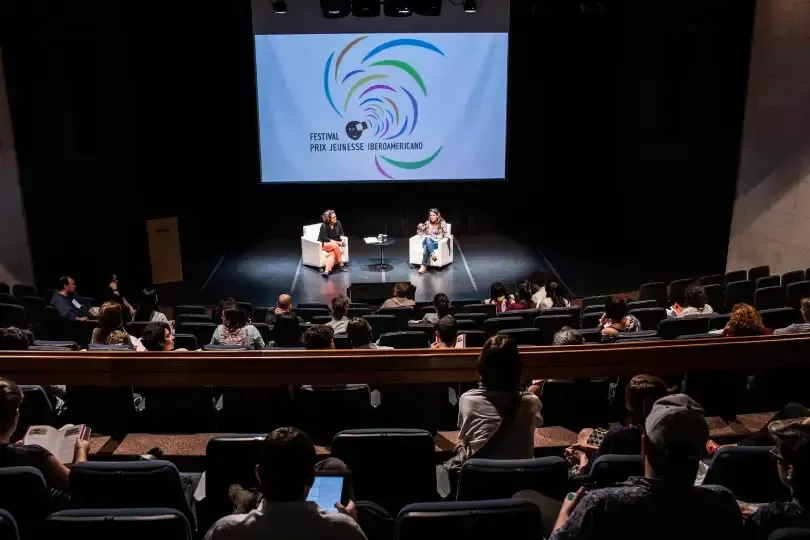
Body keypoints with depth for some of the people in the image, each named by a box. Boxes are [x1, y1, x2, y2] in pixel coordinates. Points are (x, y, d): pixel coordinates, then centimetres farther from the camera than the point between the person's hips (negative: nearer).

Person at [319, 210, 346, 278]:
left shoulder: (338, 223, 1)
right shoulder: (324, 225, -14)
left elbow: (341, 233, 10)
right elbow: (324, 238, -16)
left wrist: (342, 239, -13)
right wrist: (336, 242, -20)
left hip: (335, 244, 4)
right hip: (324, 244, -4)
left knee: (333, 253, -32)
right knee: (335, 245, -36)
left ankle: (327, 270, -53)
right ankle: (340, 264, -22)